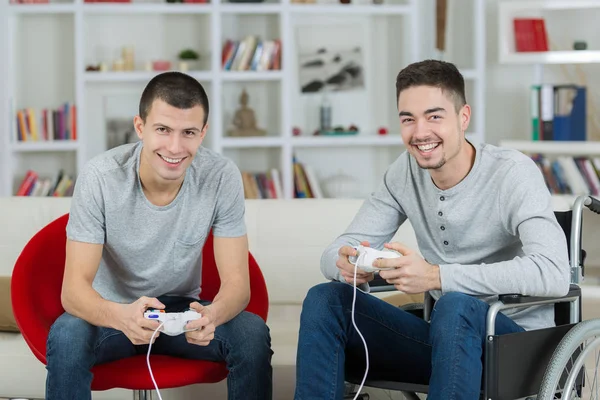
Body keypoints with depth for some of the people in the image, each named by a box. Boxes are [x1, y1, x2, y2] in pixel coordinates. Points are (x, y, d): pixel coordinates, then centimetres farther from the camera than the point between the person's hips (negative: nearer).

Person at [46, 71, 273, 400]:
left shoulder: (222, 177, -17)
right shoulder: (100, 178, -22)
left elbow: (236, 281, -17)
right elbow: (74, 287, -25)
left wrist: (212, 314, -42)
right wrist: (121, 316, -49)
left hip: (183, 310, 2)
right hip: (111, 312, -2)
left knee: (253, 334, -26)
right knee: (65, 337, -33)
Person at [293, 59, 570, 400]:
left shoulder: (512, 173, -15)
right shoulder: (405, 172, 3)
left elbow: (554, 274, -29)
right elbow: (338, 251, 4)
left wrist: (436, 276, -34)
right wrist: (348, 265, -23)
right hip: (446, 334, 5)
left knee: (456, 306, -37)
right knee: (325, 300, -12)